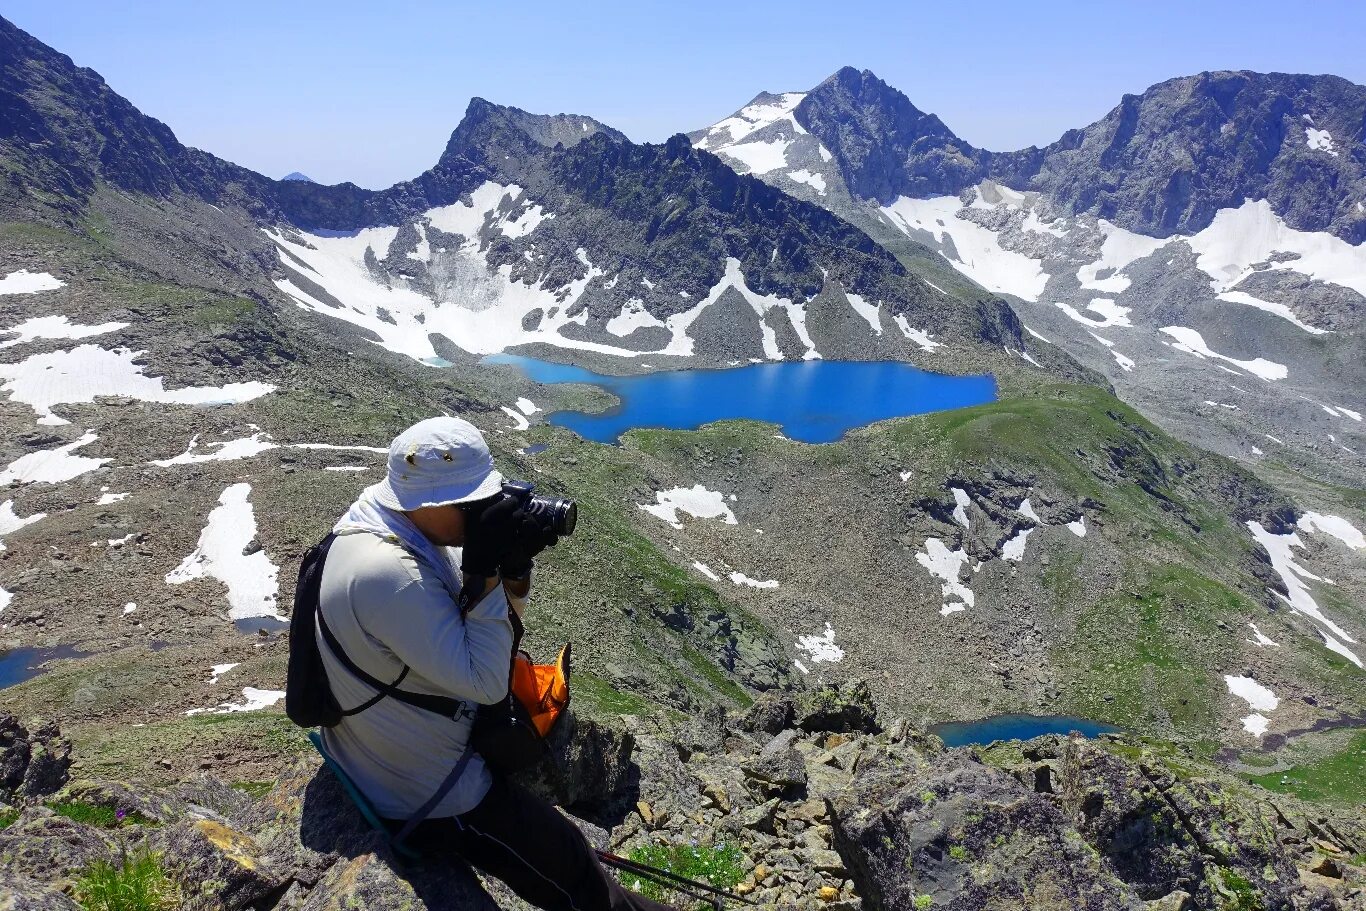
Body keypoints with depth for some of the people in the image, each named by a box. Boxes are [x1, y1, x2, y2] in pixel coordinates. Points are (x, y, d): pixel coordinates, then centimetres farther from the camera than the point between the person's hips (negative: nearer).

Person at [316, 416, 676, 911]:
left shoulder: (411, 527, -5)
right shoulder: (387, 573, -35)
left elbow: (502, 627, 3)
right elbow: (485, 682, -29)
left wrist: (515, 564, -16)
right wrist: (485, 570, -30)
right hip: (425, 794, -10)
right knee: (569, 867, 0)